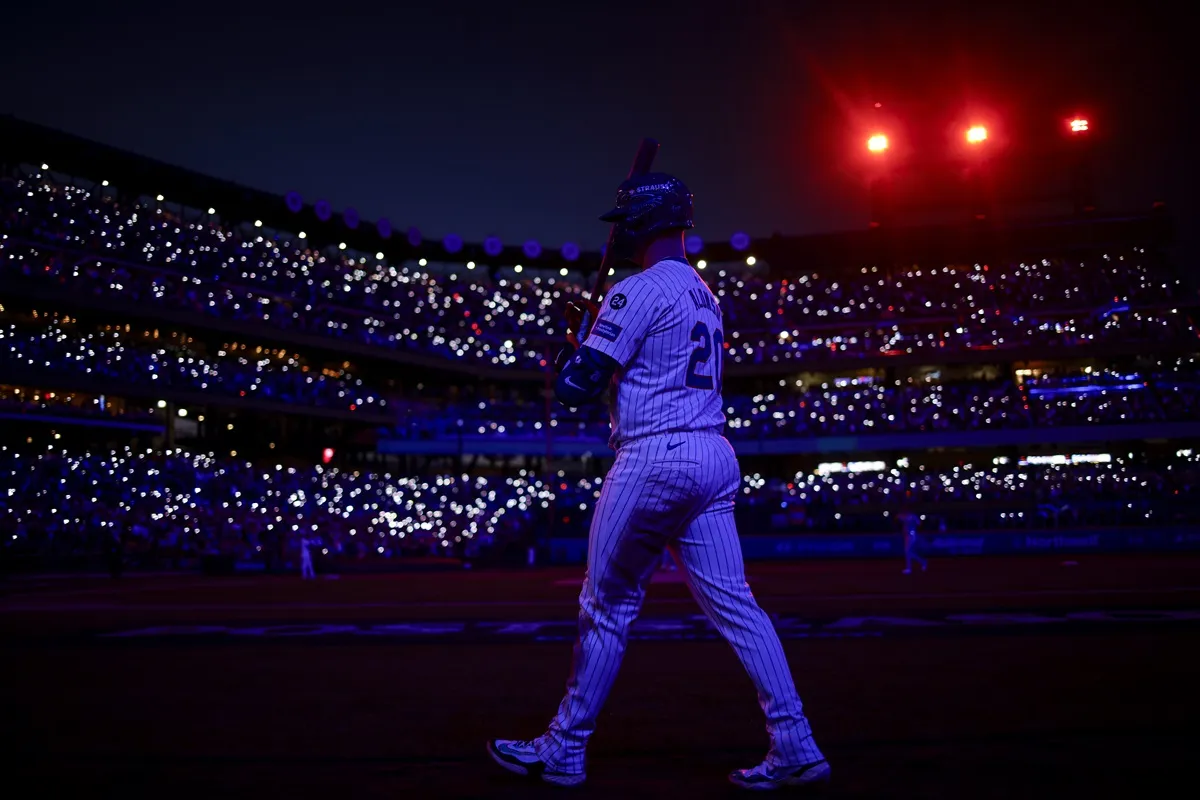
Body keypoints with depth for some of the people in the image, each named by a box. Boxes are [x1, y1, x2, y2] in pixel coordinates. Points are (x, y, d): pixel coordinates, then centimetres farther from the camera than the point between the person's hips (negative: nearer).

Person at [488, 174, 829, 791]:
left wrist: (576, 333, 8)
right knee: (733, 603, 6)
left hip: (654, 458, -8)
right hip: (714, 457, 8)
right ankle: (794, 746, 3)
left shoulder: (639, 291, -9)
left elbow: (574, 388, -11)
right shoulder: (705, 295, 19)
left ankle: (564, 749, 15)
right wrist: (597, 329, 25)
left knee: (606, 606, 3)